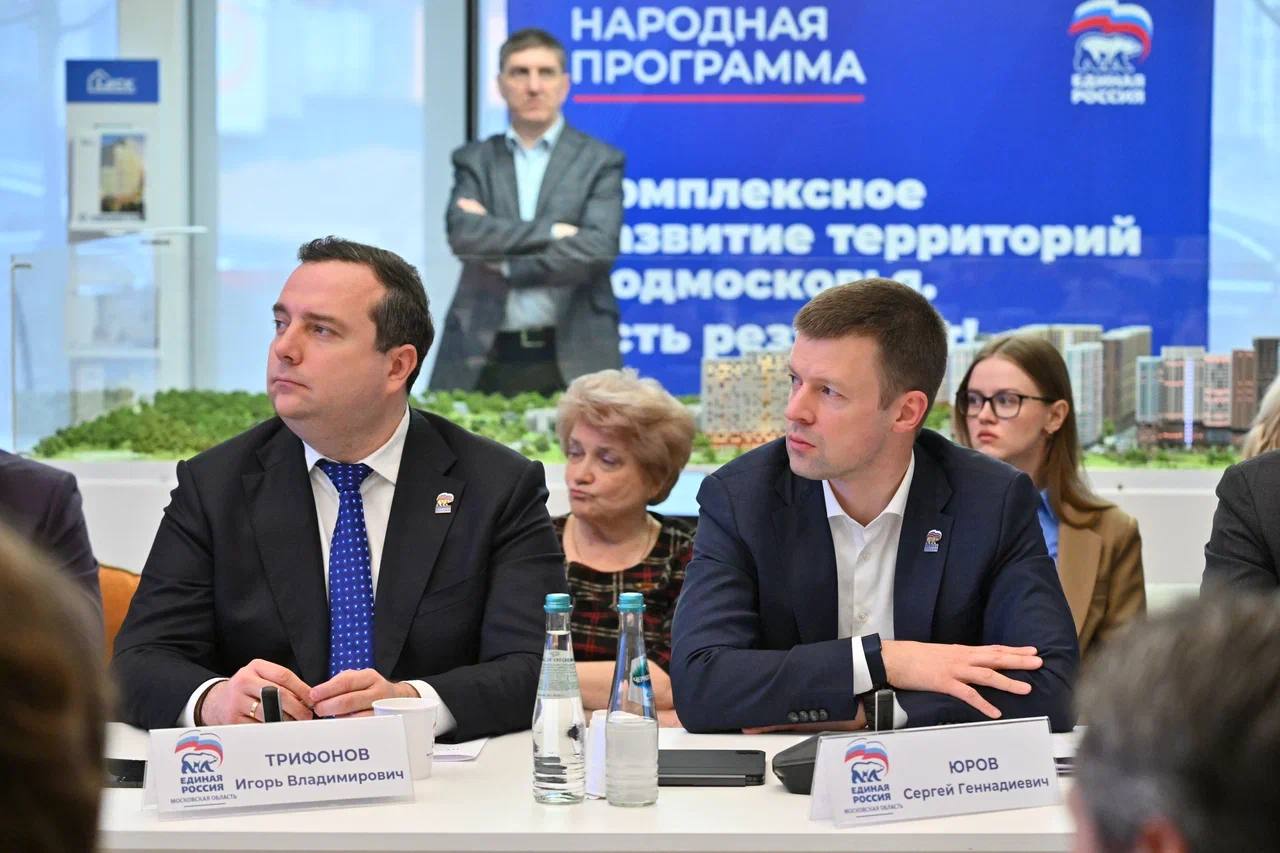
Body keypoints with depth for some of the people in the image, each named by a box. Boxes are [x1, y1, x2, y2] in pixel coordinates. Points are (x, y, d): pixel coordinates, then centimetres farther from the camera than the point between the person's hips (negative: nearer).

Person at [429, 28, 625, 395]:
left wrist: (506, 264, -6)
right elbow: (463, 234, -6)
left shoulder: (600, 161, 5)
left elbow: (598, 249, -9)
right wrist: (550, 231, -11)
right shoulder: (473, 160, 12)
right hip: (485, 358, 1)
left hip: (574, 358, -1)